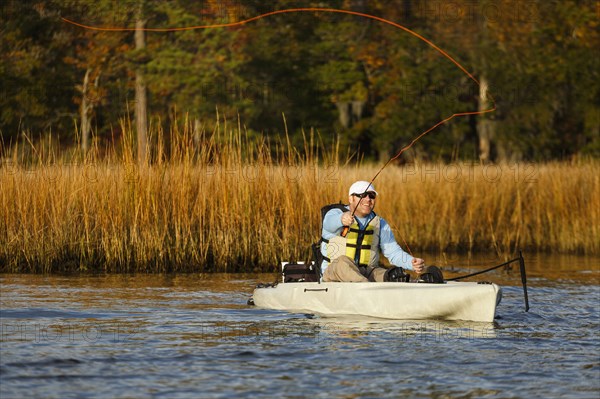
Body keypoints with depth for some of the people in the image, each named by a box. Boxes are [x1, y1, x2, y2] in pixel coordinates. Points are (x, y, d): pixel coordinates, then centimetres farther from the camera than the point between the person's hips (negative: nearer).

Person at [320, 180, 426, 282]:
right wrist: (341, 220, -53)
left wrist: (412, 263, -20)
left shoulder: (380, 224, 13)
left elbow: (393, 252, 2)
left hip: (369, 273, 3)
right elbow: (330, 223, -27)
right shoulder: (335, 214, -1)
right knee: (343, 262, -38)